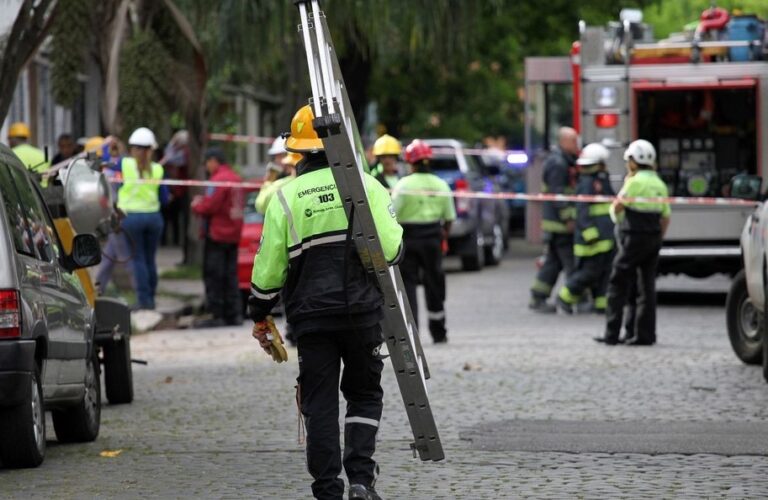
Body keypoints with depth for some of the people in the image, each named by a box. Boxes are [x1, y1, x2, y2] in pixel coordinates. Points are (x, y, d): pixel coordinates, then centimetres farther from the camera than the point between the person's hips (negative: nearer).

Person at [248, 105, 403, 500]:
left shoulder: (286, 196, 1)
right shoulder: (366, 186, -1)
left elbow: (269, 264, 2)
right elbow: (390, 248, -8)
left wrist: (259, 315, 14)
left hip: (310, 315, 0)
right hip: (362, 311, 0)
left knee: (320, 403, 6)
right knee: (364, 393, 14)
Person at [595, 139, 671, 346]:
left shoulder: (635, 181, -12)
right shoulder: (659, 184, 11)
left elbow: (617, 206, -10)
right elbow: (665, 217, 13)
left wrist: (625, 184, 3)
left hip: (634, 238, -7)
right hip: (653, 237, 7)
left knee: (618, 283, -1)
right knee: (647, 286, 9)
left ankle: (611, 333, -5)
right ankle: (645, 334, 7)